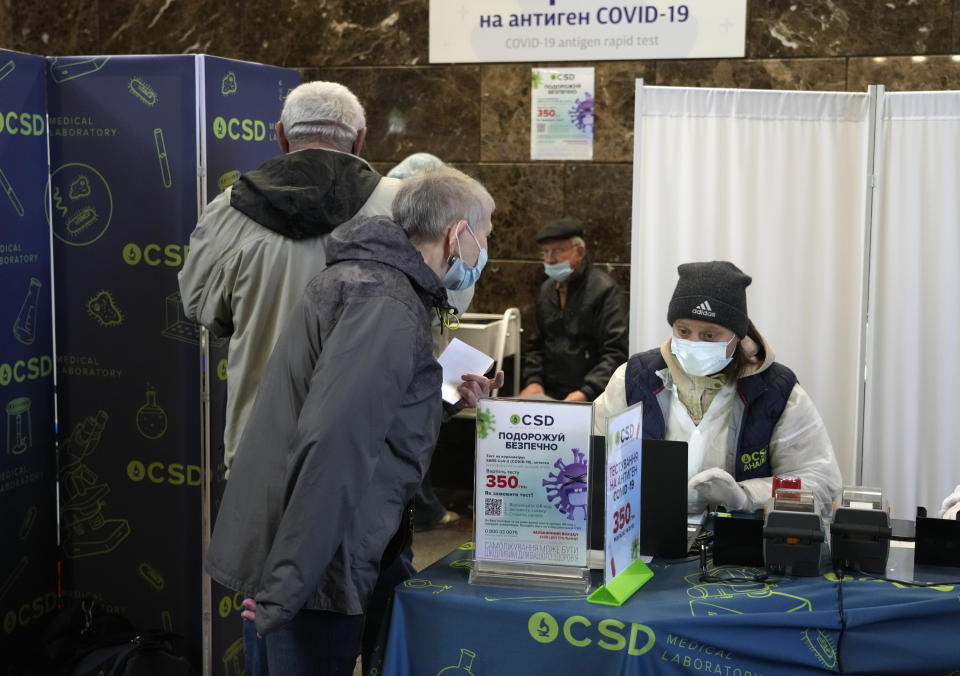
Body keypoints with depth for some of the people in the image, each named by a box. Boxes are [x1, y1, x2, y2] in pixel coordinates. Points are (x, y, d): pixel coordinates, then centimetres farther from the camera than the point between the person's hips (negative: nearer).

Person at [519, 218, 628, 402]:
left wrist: (587, 393, -24)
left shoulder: (604, 290, -7)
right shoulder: (548, 289, 17)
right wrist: (533, 380, 7)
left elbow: (616, 353, -13)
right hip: (549, 393, 6)